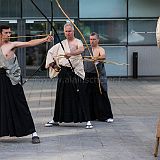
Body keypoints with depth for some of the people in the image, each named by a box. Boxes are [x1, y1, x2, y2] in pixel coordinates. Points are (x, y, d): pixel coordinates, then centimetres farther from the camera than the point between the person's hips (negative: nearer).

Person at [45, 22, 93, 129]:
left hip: (75, 73, -4)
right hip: (63, 73, 4)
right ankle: (56, 119, 21)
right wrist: (53, 64, 10)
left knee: (79, 96, -9)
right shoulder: (61, 44, 13)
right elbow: (50, 52, 24)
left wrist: (71, 53, -42)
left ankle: (87, 120, -6)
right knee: (61, 96, 10)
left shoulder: (77, 42, -1)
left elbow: (81, 49, -24)